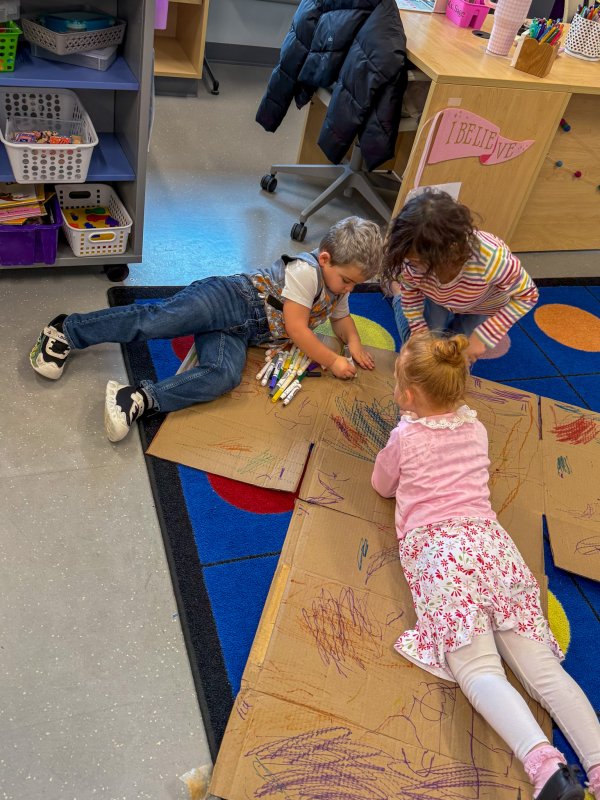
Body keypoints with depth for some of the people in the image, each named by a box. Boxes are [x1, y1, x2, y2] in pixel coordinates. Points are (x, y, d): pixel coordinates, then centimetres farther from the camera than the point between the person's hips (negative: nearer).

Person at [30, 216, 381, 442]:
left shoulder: (337, 289, 15)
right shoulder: (305, 270, -12)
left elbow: (342, 318, 31)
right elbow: (296, 327, -16)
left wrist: (354, 342, 10)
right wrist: (332, 361, -14)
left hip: (241, 333, 6)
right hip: (231, 298, -6)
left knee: (224, 376, -27)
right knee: (161, 319, -27)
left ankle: (141, 399, -35)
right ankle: (67, 329, -8)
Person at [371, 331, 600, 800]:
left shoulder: (404, 436, 6)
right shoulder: (476, 429, 19)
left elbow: (382, 486, 22)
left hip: (434, 546, -5)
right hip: (489, 539, 5)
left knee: (480, 670, -15)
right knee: (541, 665, -2)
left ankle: (543, 761, -37)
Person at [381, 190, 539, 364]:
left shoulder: (491, 259, -48)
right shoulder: (416, 256, -37)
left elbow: (527, 296, -29)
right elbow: (411, 292, -13)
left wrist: (483, 336, -34)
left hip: (482, 309, -1)